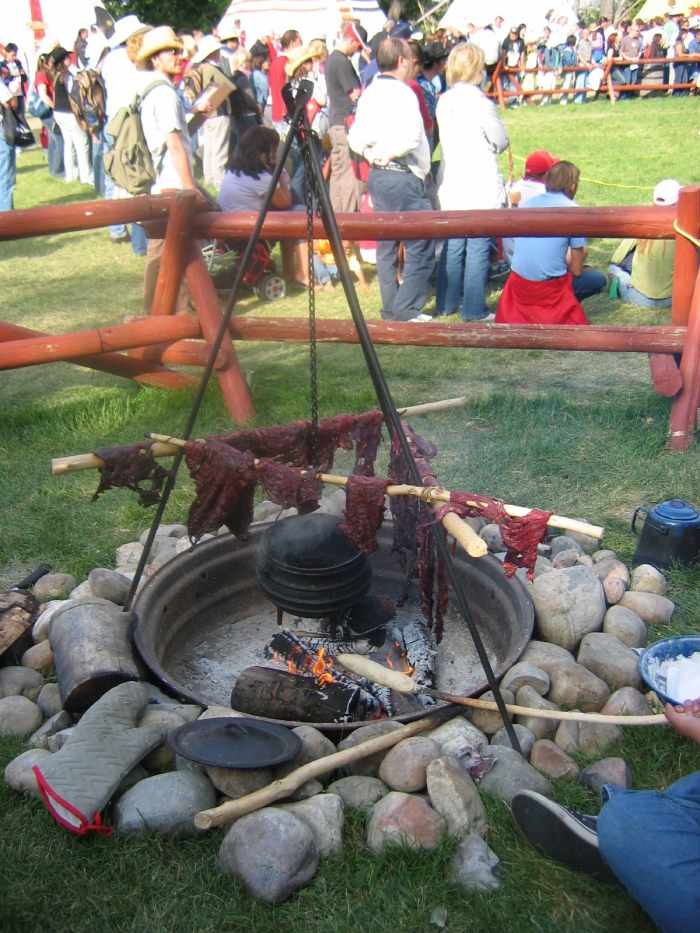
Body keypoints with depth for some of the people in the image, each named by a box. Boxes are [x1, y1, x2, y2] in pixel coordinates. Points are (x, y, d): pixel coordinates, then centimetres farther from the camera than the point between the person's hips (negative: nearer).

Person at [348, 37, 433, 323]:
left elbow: (354, 138, 14)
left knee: (386, 244, 13)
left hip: (376, 175, 9)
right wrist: (391, 153, -8)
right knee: (420, 245, -5)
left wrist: (371, 153, 4)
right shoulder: (402, 92, -12)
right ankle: (406, 310, -7)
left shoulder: (369, 93, 13)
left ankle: (390, 308, 17)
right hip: (402, 176, -9)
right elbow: (411, 137, -23)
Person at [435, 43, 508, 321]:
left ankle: (446, 304, 21)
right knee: (478, 249, -1)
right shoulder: (480, 101, -11)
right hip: (481, 187, -7)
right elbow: (501, 142, -3)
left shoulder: (444, 101, 7)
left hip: (450, 185, 7)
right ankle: (474, 309, 1)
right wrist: (491, 145, 16)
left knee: (452, 246, 14)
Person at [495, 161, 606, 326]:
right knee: (598, 279, 18)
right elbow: (576, 270, -4)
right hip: (549, 286, -6)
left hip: (517, 283, 6)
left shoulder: (530, 202, 9)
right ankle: (555, 312, 6)